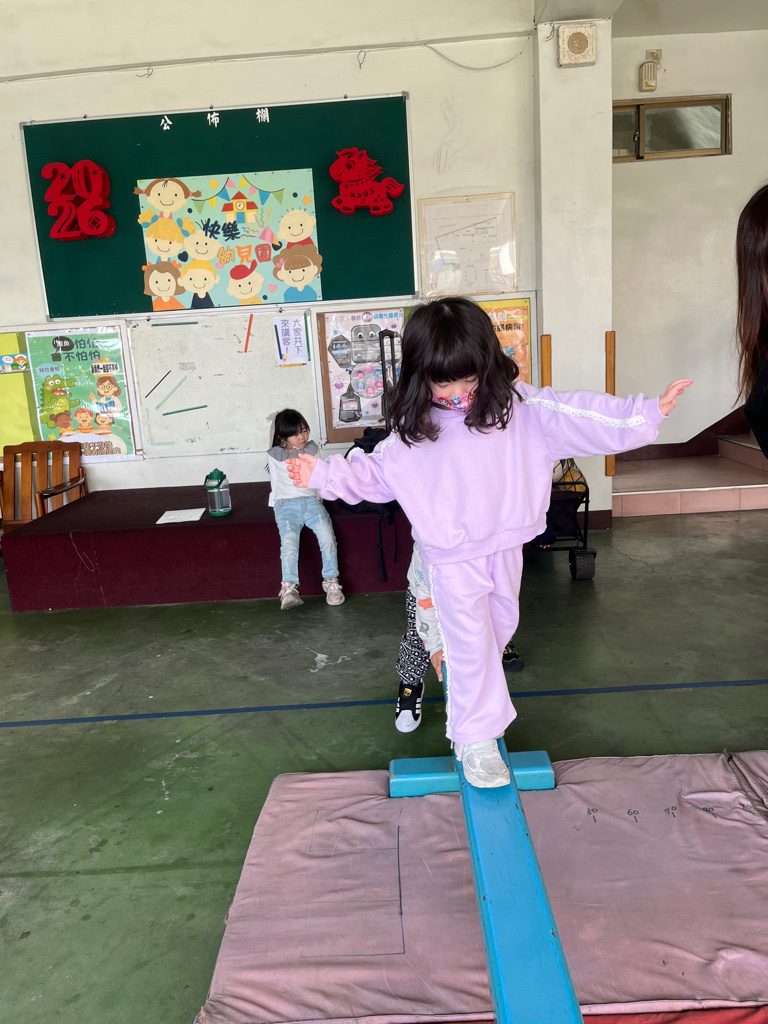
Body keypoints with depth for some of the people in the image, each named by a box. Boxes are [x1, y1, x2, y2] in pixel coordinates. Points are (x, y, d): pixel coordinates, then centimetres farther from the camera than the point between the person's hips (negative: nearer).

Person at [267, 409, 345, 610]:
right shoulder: (274, 456, 11)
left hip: (311, 500, 2)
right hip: (286, 503, -2)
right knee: (289, 541, -30)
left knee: (327, 535, -28)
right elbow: (276, 483, 16)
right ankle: (288, 588, -45)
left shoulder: (312, 449, 18)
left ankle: (331, 583, -24)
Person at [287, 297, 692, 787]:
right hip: (451, 556, -3)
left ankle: (461, 676, 51)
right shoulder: (414, 426, -7)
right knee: (470, 642, 0)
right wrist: (326, 474, -4)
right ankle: (476, 741, 14)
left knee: (501, 625, 21)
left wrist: (646, 414, -19)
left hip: (506, 544, 3)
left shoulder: (518, 404, -9)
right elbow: (375, 471, 3)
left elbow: (576, 416, -13)